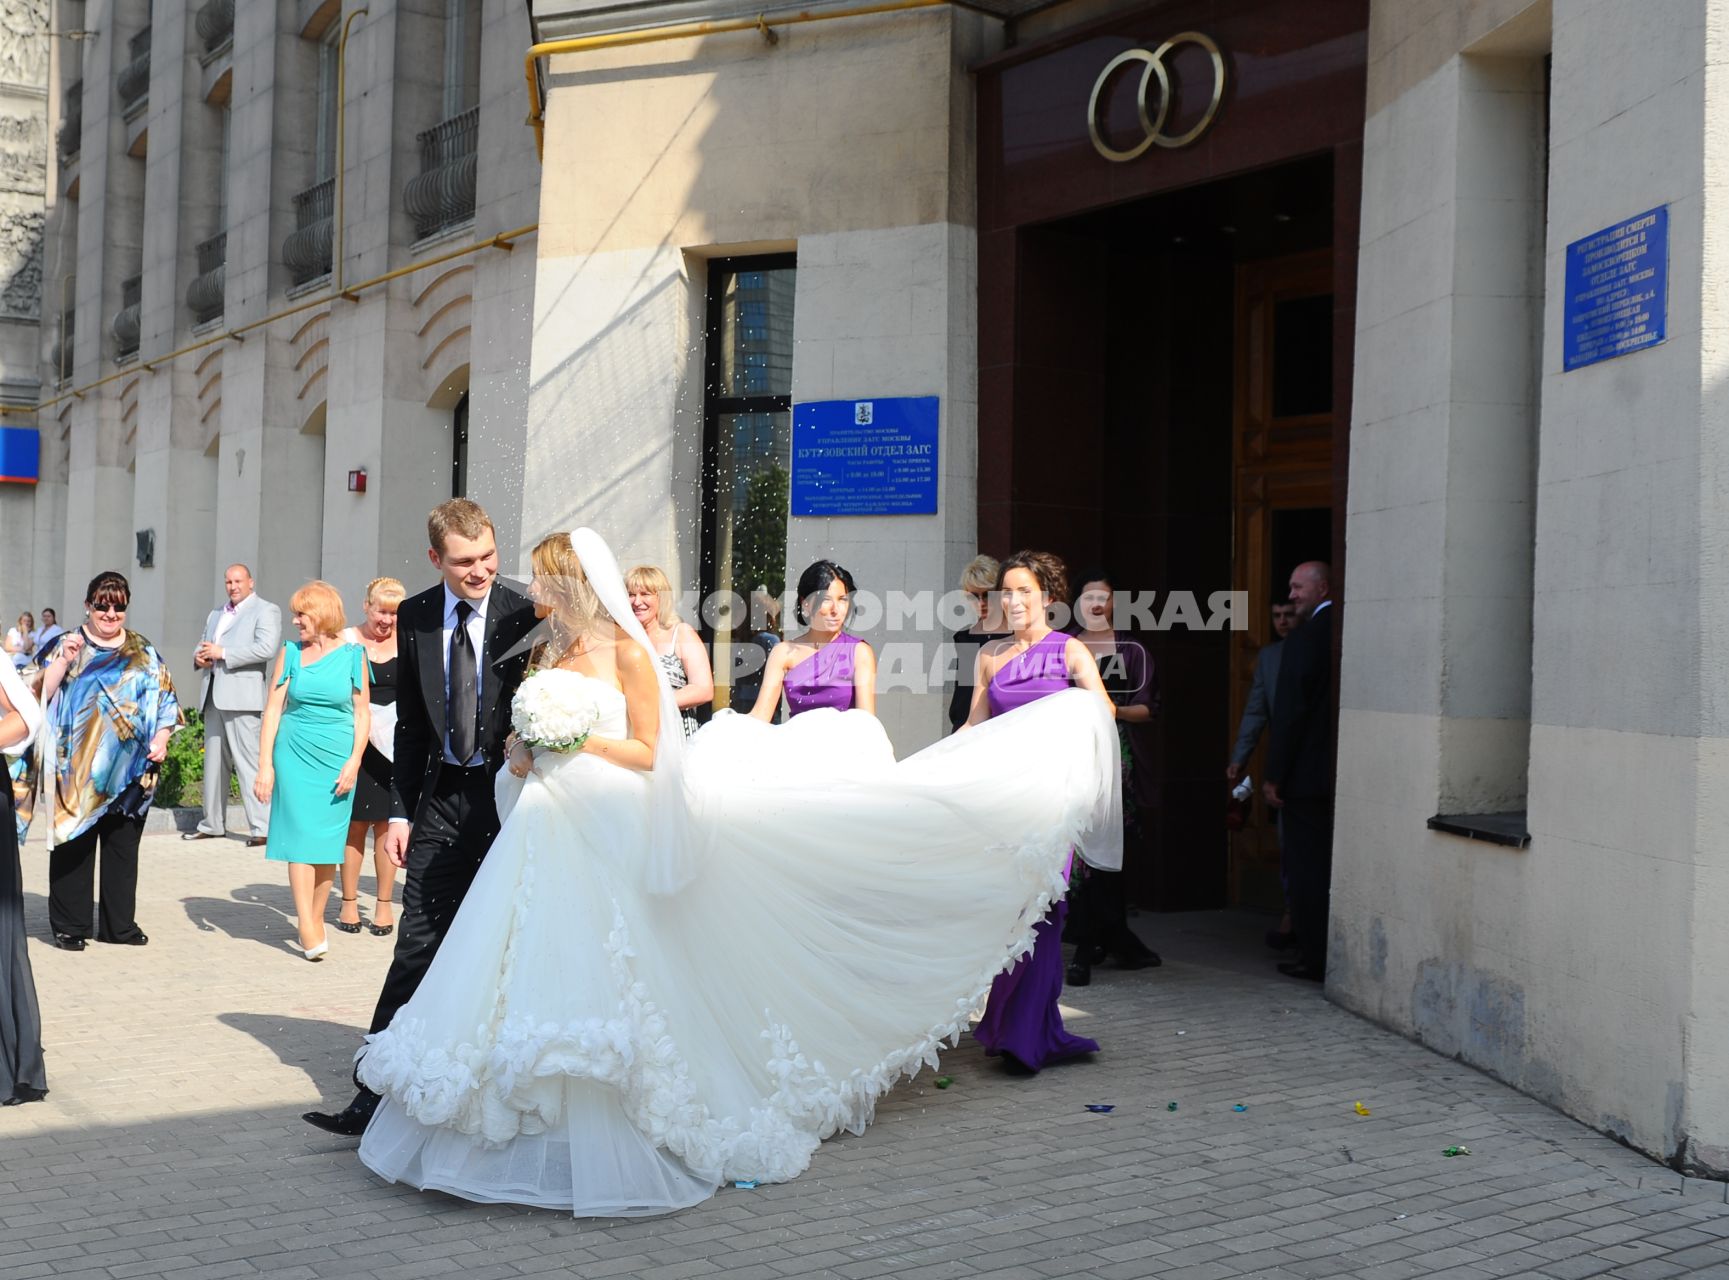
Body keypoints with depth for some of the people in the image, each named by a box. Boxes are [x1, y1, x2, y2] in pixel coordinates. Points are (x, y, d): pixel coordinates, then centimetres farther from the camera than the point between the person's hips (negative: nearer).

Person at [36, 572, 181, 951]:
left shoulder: (143, 653, 11)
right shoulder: (66, 646, 5)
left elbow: (165, 699, 13)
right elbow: (39, 696, -4)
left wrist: (161, 739, -1)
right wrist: (64, 660, -16)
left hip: (130, 770, 2)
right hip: (77, 770, -2)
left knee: (123, 847, 7)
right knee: (74, 846, 0)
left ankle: (119, 923, 16)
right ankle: (70, 926, 9)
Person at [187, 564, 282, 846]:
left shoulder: (266, 610, -1)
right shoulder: (215, 615, 24)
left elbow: (267, 648, -15)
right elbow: (203, 645, 28)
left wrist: (223, 653, -16)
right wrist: (199, 656, 3)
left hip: (242, 697, -8)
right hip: (213, 695, 8)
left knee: (249, 761, -11)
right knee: (214, 761, 12)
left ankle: (261, 827, -12)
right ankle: (212, 824, 19)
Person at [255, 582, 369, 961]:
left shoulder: (352, 655, 2)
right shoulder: (291, 653, 4)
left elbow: (362, 713, 3)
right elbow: (273, 710, 3)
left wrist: (354, 762, -6)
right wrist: (264, 766, -3)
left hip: (337, 759, 0)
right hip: (295, 756, 0)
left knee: (328, 841, 3)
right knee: (301, 838, -7)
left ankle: (317, 918, 16)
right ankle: (306, 928, -10)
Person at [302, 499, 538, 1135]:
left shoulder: (526, 617, -8)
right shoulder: (415, 618, 4)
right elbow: (410, 723, 10)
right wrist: (401, 811, 7)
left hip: (509, 797, -3)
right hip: (442, 800, 3)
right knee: (417, 947, 3)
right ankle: (377, 1091, 8)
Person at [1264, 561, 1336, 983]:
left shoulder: (1304, 640, -14)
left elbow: (1290, 712, -16)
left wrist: (1274, 775, -10)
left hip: (1307, 775, -7)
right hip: (1344, 773, 7)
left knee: (1307, 869, 1)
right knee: (1334, 865, 14)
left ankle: (1314, 959, 6)